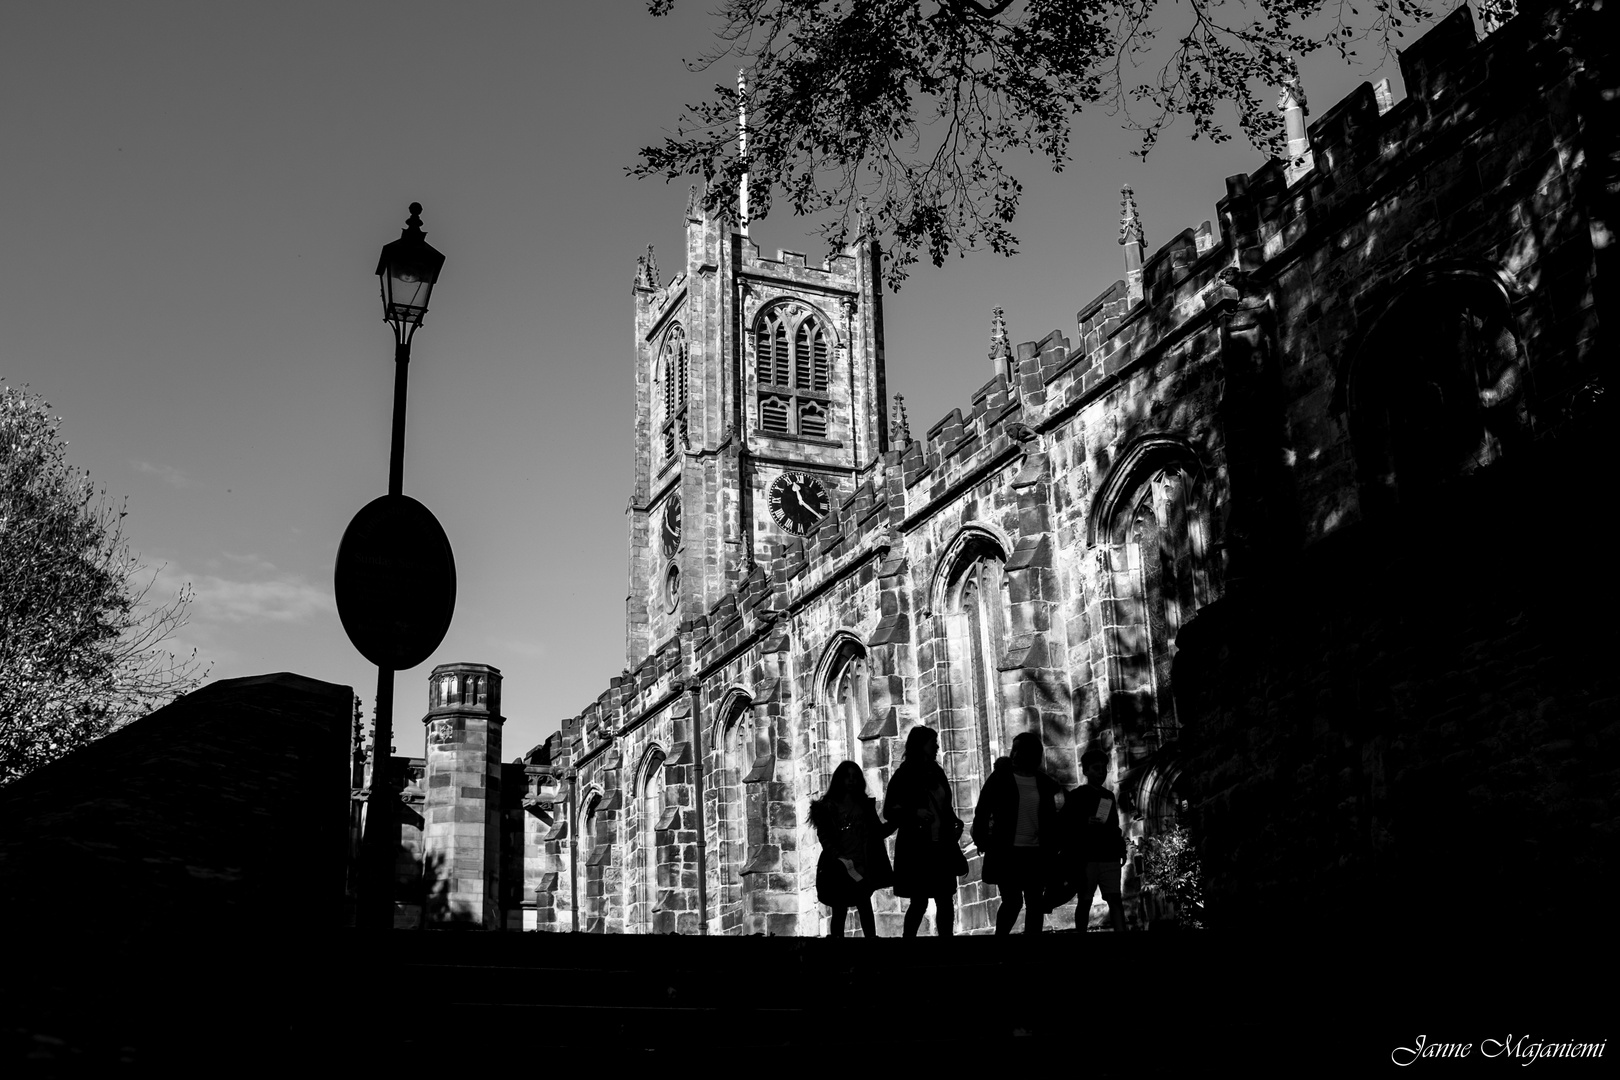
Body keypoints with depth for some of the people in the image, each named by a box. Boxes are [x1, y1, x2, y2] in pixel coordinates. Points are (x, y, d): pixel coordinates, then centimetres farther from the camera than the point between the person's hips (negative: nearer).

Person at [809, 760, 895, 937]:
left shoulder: (865, 805, 16)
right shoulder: (828, 807, 5)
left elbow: (878, 831, 12)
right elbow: (824, 837, -2)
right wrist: (840, 857, -15)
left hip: (861, 867, 2)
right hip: (838, 868, -2)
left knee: (865, 908, -6)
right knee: (839, 911, -3)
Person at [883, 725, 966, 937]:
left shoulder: (937, 773, 11)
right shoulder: (904, 776, -5)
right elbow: (889, 811, -7)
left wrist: (955, 820, 2)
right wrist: (915, 813, -22)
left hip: (941, 846, 6)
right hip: (916, 848, -6)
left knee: (946, 900, 5)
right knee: (919, 902, -4)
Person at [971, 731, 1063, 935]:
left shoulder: (1044, 783, 7)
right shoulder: (1000, 778, -3)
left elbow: (1051, 818, 13)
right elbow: (982, 810, -3)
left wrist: (1052, 847, 6)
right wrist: (980, 839, -11)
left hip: (1036, 853, 4)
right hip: (1007, 851, -4)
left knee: (1035, 903, 5)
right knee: (1013, 901, -9)